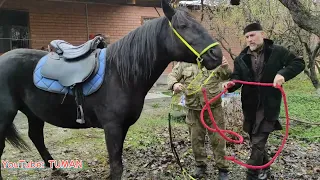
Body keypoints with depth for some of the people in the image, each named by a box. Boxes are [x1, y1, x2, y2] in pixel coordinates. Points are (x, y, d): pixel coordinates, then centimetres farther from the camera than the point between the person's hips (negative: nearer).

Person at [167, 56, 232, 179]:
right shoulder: (183, 63, 2)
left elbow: (226, 77, 3)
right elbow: (172, 76, 2)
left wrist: (225, 67, -20)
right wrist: (174, 84, -21)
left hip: (213, 107, -1)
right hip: (193, 109, 1)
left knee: (218, 139, 6)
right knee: (196, 139, 14)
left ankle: (222, 168, 21)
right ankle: (200, 165, 33)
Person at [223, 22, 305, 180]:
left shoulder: (277, 51, -4)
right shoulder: (241, 58, 5)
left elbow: (299, 63, -3)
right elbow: (237, 77, 0)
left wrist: (283, 74, -22)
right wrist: (231, 84, -24)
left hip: (269, 106, -4)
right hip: (250, 107, 5)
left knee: (257, 143, -8)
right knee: (257, 141, 18)